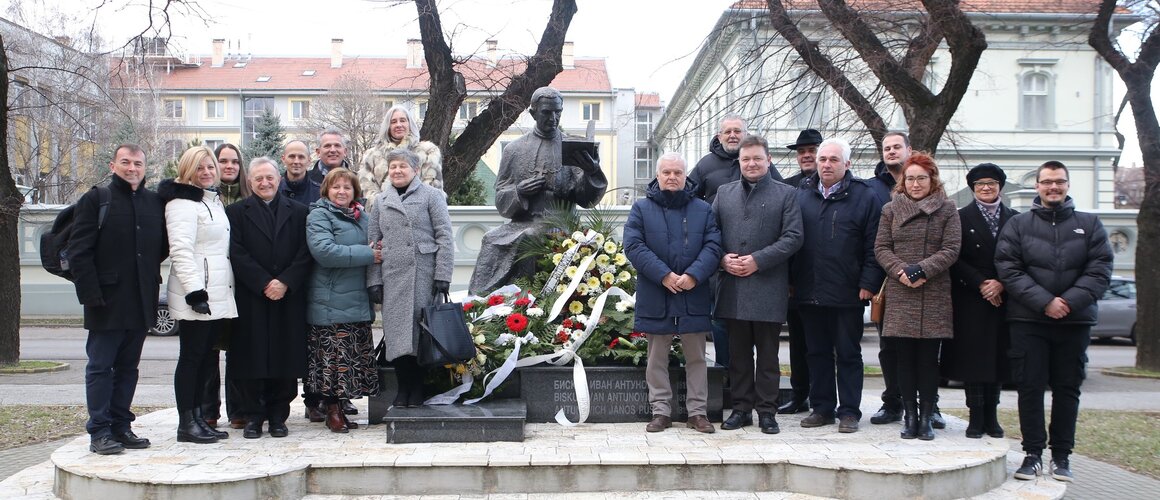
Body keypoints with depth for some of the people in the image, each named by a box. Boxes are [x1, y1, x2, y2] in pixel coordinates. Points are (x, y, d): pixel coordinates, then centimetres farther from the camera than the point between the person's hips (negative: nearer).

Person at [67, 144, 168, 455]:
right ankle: (99, 432, 7)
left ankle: (121, 426, 20)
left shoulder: (155, 203, 11)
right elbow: (78, 252, -7)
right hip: (107, 300, -5)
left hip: (142, 301, 5)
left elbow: (164, 246, 20)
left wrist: (149, 272, 6)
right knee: (100, 367, 1)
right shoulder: (96, 199, -2)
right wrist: (91, 294, -14)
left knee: (128, 367, 11)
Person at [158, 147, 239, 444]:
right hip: (196, 295, -9)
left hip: (218, 295, 9)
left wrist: (226, 289, 20)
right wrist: (195, 291, -24)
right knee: (192, 357, -4)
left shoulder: (214, 201, 20)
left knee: (207, 358, 10)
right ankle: (186, 424, 2)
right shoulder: (182, 202, -9)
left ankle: (198, 418, 17)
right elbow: (181, 250, -18)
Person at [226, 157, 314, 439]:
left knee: (285, 360, 2)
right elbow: (237, 254, -2)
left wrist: (285, 282, -10)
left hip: (289, 297, 1)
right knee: (252, 360, 0)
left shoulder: (298, 212, 11)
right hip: (251, 299, -1)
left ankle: (278, 416, 12)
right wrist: (264, 284, -11)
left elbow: (305, 253, 3)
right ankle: (253, 417, 10)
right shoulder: (237, 212, 7)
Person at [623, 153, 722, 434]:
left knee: (696, 358, 7)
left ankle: (698, 412, 16)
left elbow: (713, 246, 0)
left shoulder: (703, 210, 8)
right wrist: (664, 275, -17)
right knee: (657, 359, 7)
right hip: (655, 298, -1)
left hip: (694, 298, 1)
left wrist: (693, 276, -16)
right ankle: (660, 411, 16)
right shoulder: (641, 209, 4)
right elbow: (634, 246, -7)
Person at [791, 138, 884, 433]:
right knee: (817, 352, 11)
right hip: (808, 292, 4)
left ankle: (849, 412, 13)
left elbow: (873, 246, -3)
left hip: (847, 294, -3)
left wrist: (868, 284, -9)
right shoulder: (801, 194, 10)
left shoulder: (864, 196, 0)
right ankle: (821, 408, 21)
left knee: (848, 354, 5)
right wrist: (790, 280, 6)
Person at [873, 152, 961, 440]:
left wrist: (922, 270, -15)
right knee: (905, 358, 3)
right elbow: (881, 248, 6)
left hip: (935, 296, -1)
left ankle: (926, 418, 10)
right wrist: (900, 271, -12)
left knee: (928, 359, 2)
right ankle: (910, 415, 12)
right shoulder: (891, 209, 10)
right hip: (899, 295, 1)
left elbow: (951, 249, -2)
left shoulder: (946, 209, 5)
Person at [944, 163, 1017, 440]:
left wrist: (1001, 284, -9)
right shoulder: (961, 217, 3)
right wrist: (981, 284, -12)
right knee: (973, 357, -2)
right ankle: (976, 417, 4)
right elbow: (955, 259, -4)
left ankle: (991, 417, 13)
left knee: (998, 357, 5)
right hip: (970, 300, -2)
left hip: (1003, 300, 3)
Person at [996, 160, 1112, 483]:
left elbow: (1100, 269, 0)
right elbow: (1008, 269, -4)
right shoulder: (1017, 225, 6)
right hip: (1028, 321, -1)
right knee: (1030, 387, 0)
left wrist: (1070, 301, -14)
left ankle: (1061, 456, 16)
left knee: (1068, 389, 7)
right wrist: (1044, 301, -15)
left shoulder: (1089, 224, 9)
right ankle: (1033, 453, 10)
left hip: (1075, 322, 1)